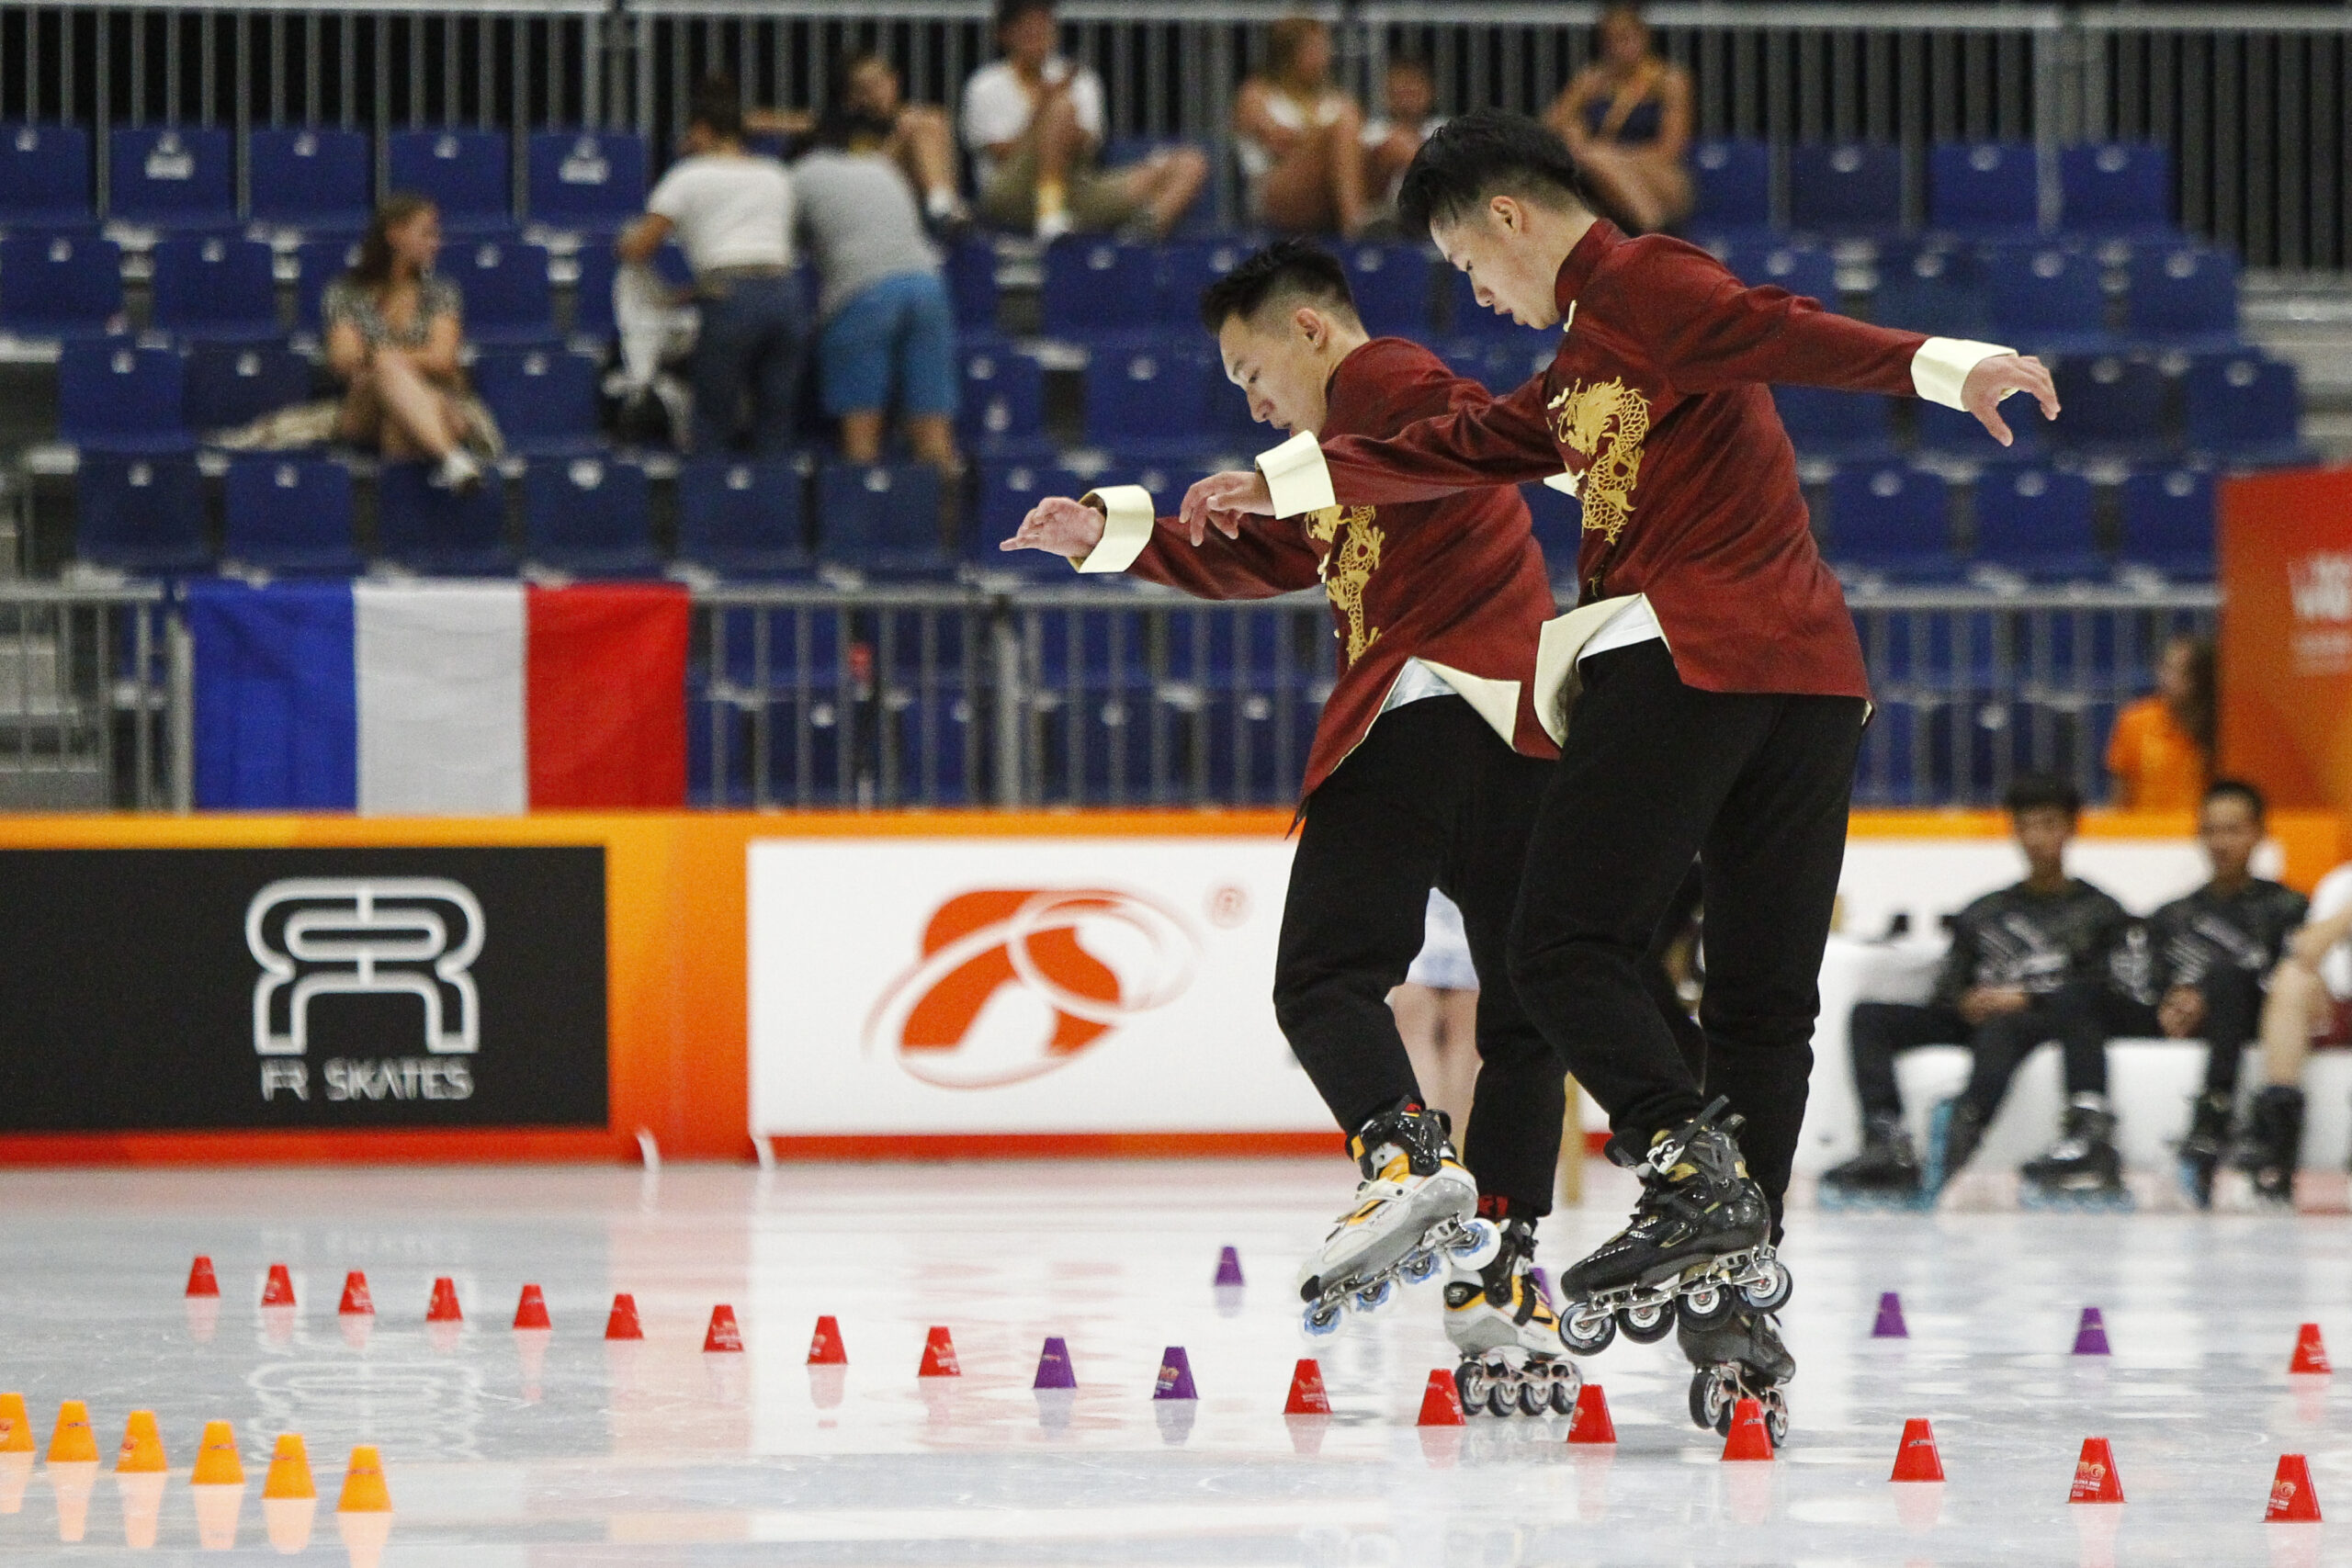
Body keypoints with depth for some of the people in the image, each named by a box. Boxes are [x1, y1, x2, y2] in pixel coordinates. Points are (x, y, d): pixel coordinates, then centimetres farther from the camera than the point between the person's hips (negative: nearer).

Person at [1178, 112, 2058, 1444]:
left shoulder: (1641, 284, 0)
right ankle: (1741, 1293, 2)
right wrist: (1282, 483, 42)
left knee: (1567, 948, -5)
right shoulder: (1591, 361, 28)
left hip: (1686, 658, -9)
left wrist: (1948, 370, -32)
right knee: (1765, 996, 5)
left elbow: (1781, 334, -17)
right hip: (1817, 676, 9)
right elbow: (1467, 450, 36)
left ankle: (1700, 1180, -21)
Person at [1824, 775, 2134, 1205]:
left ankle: (1955, 1149, -61)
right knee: (1869, 1017, -16)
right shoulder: (1983, 913, 28)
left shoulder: (2099, 912, 15)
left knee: (2002, 1031, -42)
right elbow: (1948, 991, 19)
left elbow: (2101, 990, -2)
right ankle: (1888, 1143, -36)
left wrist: (2026, 999, -14)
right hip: (1977, 1022, 5)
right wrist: (1966, 1002, -6)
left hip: (2050, 1023, -5)